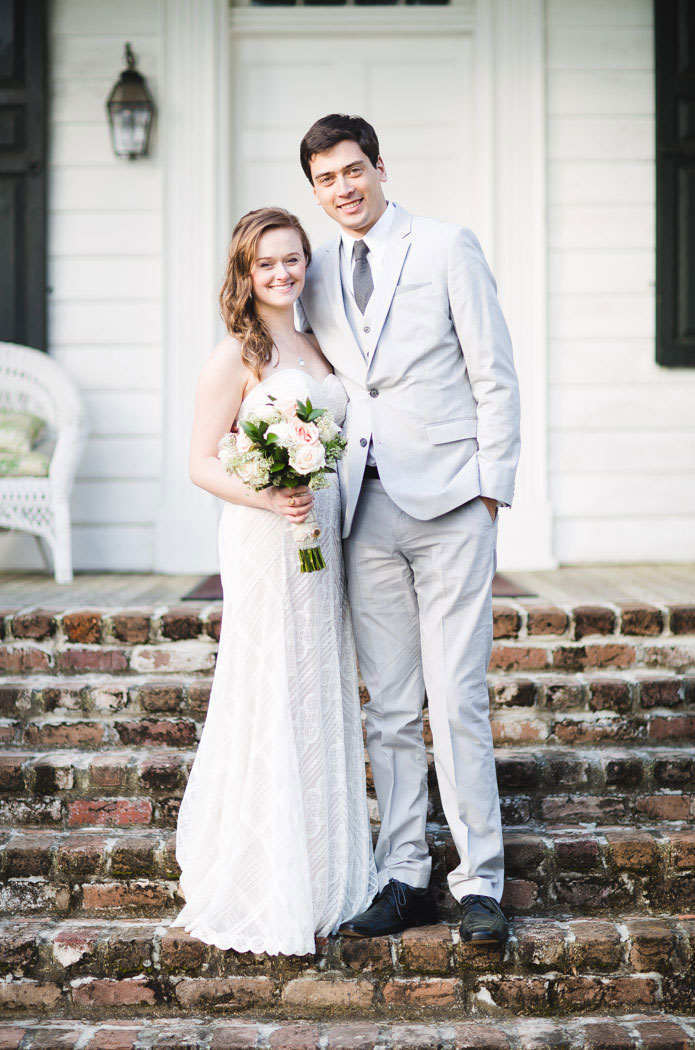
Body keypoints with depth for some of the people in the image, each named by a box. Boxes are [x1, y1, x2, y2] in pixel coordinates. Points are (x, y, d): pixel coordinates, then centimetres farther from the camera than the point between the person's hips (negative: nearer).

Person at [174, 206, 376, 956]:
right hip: (261, 547, -7)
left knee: (321, 705, 11)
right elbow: (201, 464, -9)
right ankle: (261, 899, 4)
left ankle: (321, 885, 22)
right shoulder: (234, 356, -6)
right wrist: (269, 497, -23)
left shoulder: (317, 348, 15)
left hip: (321, 541, 7)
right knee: (267, 707, -5)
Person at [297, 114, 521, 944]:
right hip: (366, 511, 4)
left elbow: (494, 377, 0)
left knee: (458, 702, -6)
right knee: (389, 711, 7)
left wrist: (488, 491, -6)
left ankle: (479, 883, 3)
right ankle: (402, 878, 15)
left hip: (448, 504, -4)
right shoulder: (316, 276, 14)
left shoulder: (448, 249, 2)